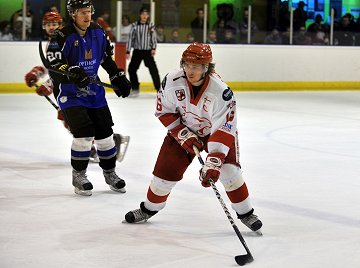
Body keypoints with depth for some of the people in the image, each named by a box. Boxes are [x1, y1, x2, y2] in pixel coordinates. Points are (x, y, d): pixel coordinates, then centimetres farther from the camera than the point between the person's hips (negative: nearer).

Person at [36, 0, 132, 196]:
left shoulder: (97, 32, 2)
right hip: (68, 92, -6)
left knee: (105, 131, 9)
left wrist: (118, 77, 14)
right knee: (84, 132, -17)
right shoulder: (62, 36, -18)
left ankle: (110, 173, 27)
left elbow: (106, 58, 17)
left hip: (93, 90, 6)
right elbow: (53, 66, -24)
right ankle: (78, 176, 2)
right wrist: (70, 72, -39)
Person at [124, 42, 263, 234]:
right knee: (166, 170, 0)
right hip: (183, 130, 2)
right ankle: (149, 208, 26)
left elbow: (224, 131, -33)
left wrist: (213, 163, -40)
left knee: (228, 170, -18)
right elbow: (164, 111, -10)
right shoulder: (172, 81, -26)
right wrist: (184, 135, -19)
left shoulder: (221, 91, -34)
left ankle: (245, 213, 1)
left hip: (216, 130, -2)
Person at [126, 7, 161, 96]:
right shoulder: (135, 25, 2)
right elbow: (130, 38, 3)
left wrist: (153, 48, -13)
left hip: (148, 51, -2)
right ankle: (135, 89, 16)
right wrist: (128, 51, 0)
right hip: (137, 51, 2)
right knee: (131, 69, 1)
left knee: (153, 70, -11)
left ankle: (159, 89, -8)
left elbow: (154, 38, 2)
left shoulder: (151, 25, 2)